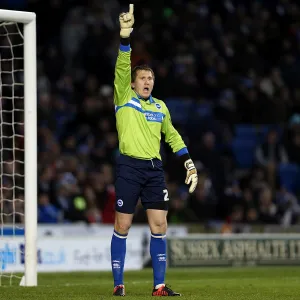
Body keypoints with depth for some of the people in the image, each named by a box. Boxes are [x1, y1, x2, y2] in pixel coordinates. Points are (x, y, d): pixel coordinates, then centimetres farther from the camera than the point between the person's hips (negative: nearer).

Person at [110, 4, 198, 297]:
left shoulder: (160, 106, 16)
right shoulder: (123, 98, 3)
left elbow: (172, 136, 23)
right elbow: (122, 68, -11)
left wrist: (189, 163, 15)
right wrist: (125, 36, -23)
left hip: (154, 168, 4)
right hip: (129, 167, -4)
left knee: (159, 226, -1)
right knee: (122, 226, -1)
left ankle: (159, 285, 3)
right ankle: (118, 284, 7)